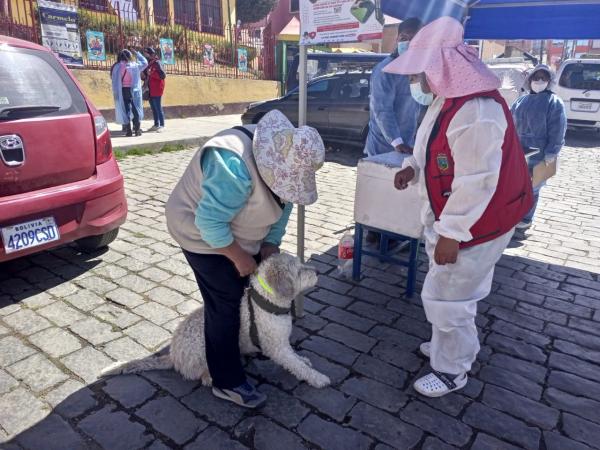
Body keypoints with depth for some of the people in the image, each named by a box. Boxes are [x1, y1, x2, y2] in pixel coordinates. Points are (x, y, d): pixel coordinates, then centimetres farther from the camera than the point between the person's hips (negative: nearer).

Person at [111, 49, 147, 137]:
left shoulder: (117, 67, -2)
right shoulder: (135, 66, -4)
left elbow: (114, 81, -3)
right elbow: (145, 62, 13)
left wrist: (115, 93, 2)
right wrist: (138, 53, 22)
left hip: (122, 91, 1)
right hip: (133, 90, -1)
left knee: (125, 109, 6)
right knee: (136, 109, 6)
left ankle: (128, 130, 4)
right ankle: (137, 129, 3)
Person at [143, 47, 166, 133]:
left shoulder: (157, 62, -10)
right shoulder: (148, 63, 14)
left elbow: (163, 75, -19)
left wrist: (151, 73, -24)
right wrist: (145, 75, 3)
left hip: (157, 89, -8)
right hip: (150, 90, 8)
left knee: (158, 108, -7)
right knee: (153, 108, 11)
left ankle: (162, 125, -3)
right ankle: (156, 125, 18)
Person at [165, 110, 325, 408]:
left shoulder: (277, 155, -11)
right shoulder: (235, 167, -39)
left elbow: (283, 203, 0)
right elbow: (210, 222, -35)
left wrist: (271, 243, -6)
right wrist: (239, 257, -23)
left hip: (236, 230, 8)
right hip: (203, 235, -8)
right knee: (225, 305, -6)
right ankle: (227, 382, 9)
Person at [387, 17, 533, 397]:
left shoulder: (476, 113, -29)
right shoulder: (448, 98, 4)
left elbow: (476, 184, -29)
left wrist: (451, 234, -24)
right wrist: (414, 168, -2)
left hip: (473, 226, -10)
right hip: (449, 219, 10)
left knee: (444, 298, 2)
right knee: (452, 293, 23)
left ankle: (451, 371, 23)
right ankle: (455, 346, 44)